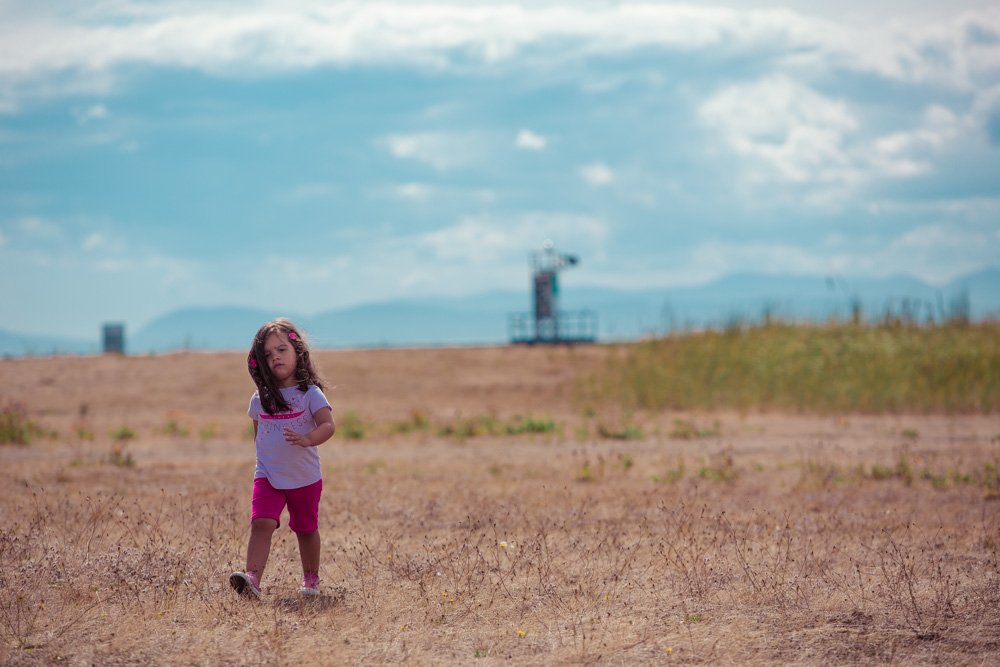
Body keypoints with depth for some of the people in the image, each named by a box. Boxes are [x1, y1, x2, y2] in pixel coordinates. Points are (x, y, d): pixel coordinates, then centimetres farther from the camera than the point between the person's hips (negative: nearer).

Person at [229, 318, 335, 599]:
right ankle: (252, 578, -30)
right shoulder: (260, 398, 4)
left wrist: (307, 439, -37)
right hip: (267, 477, 2)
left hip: (304, 478, -2)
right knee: (261, 523, -18)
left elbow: (328, 425, -20)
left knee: (306, 529, 14)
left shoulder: (310, 393, -9)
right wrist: (265, 454, 7)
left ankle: (311, 578, 34)